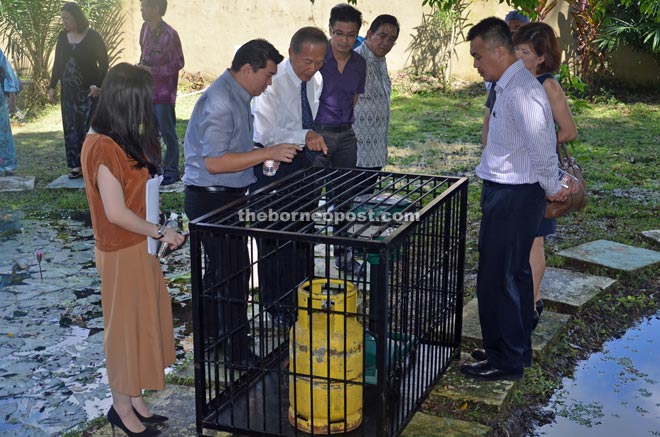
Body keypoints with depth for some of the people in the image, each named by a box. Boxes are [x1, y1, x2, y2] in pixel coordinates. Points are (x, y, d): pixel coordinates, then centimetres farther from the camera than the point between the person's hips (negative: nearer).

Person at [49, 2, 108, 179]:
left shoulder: (92, 37, -7)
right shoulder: (63, 36, 8)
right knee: (71, 128, 5)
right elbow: (57, 63, 15)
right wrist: (52, 86, 11)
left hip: (89, 90, -5)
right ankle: (77, 165, 10)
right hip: (68, 90, 5)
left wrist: (98, 85, -17)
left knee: (89, 127, -7)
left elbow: (103, 63, -6)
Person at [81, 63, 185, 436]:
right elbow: (115, 212, -25)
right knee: (127, 328, 6)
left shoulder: (120, 140, 6)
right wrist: (160, 232, -15)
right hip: (123, 254, -9)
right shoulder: (105, 148, -24)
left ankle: (135, 400, 34)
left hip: (139, 248, 9)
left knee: (143, 324, 18)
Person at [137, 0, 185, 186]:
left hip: (163, 92, -8)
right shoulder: (146, 28, 6)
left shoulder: (169, 35, -17)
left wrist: (151, 70, -18)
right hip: (147, 89, 8)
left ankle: (171, 171, 11)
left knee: (167, 132, 1)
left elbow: (178, 64, -14)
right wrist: (141, 66, 3)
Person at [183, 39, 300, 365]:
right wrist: (267, 153, -27)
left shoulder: (238, 97, 11)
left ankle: (210, 332, 38)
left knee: (218, 267, 22)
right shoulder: (219, 102, -22)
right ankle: (237, 353, 5)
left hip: (225, 196, 11)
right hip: (212, 199, -11)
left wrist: (268, 154, 12)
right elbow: (214, 162, -28)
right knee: (235, 273, -5)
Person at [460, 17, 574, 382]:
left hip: (512, 199, -10)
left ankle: (505, 362, 14)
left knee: (498, 279, 0)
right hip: (507, 193, 10)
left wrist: (551, 189, -9)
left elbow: (542, 148, -23)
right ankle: (517, 350, 34)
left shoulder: (519, 92, -22)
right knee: (514, 275, 19)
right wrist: (551, 188, 14)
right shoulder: (509, 87, 10)